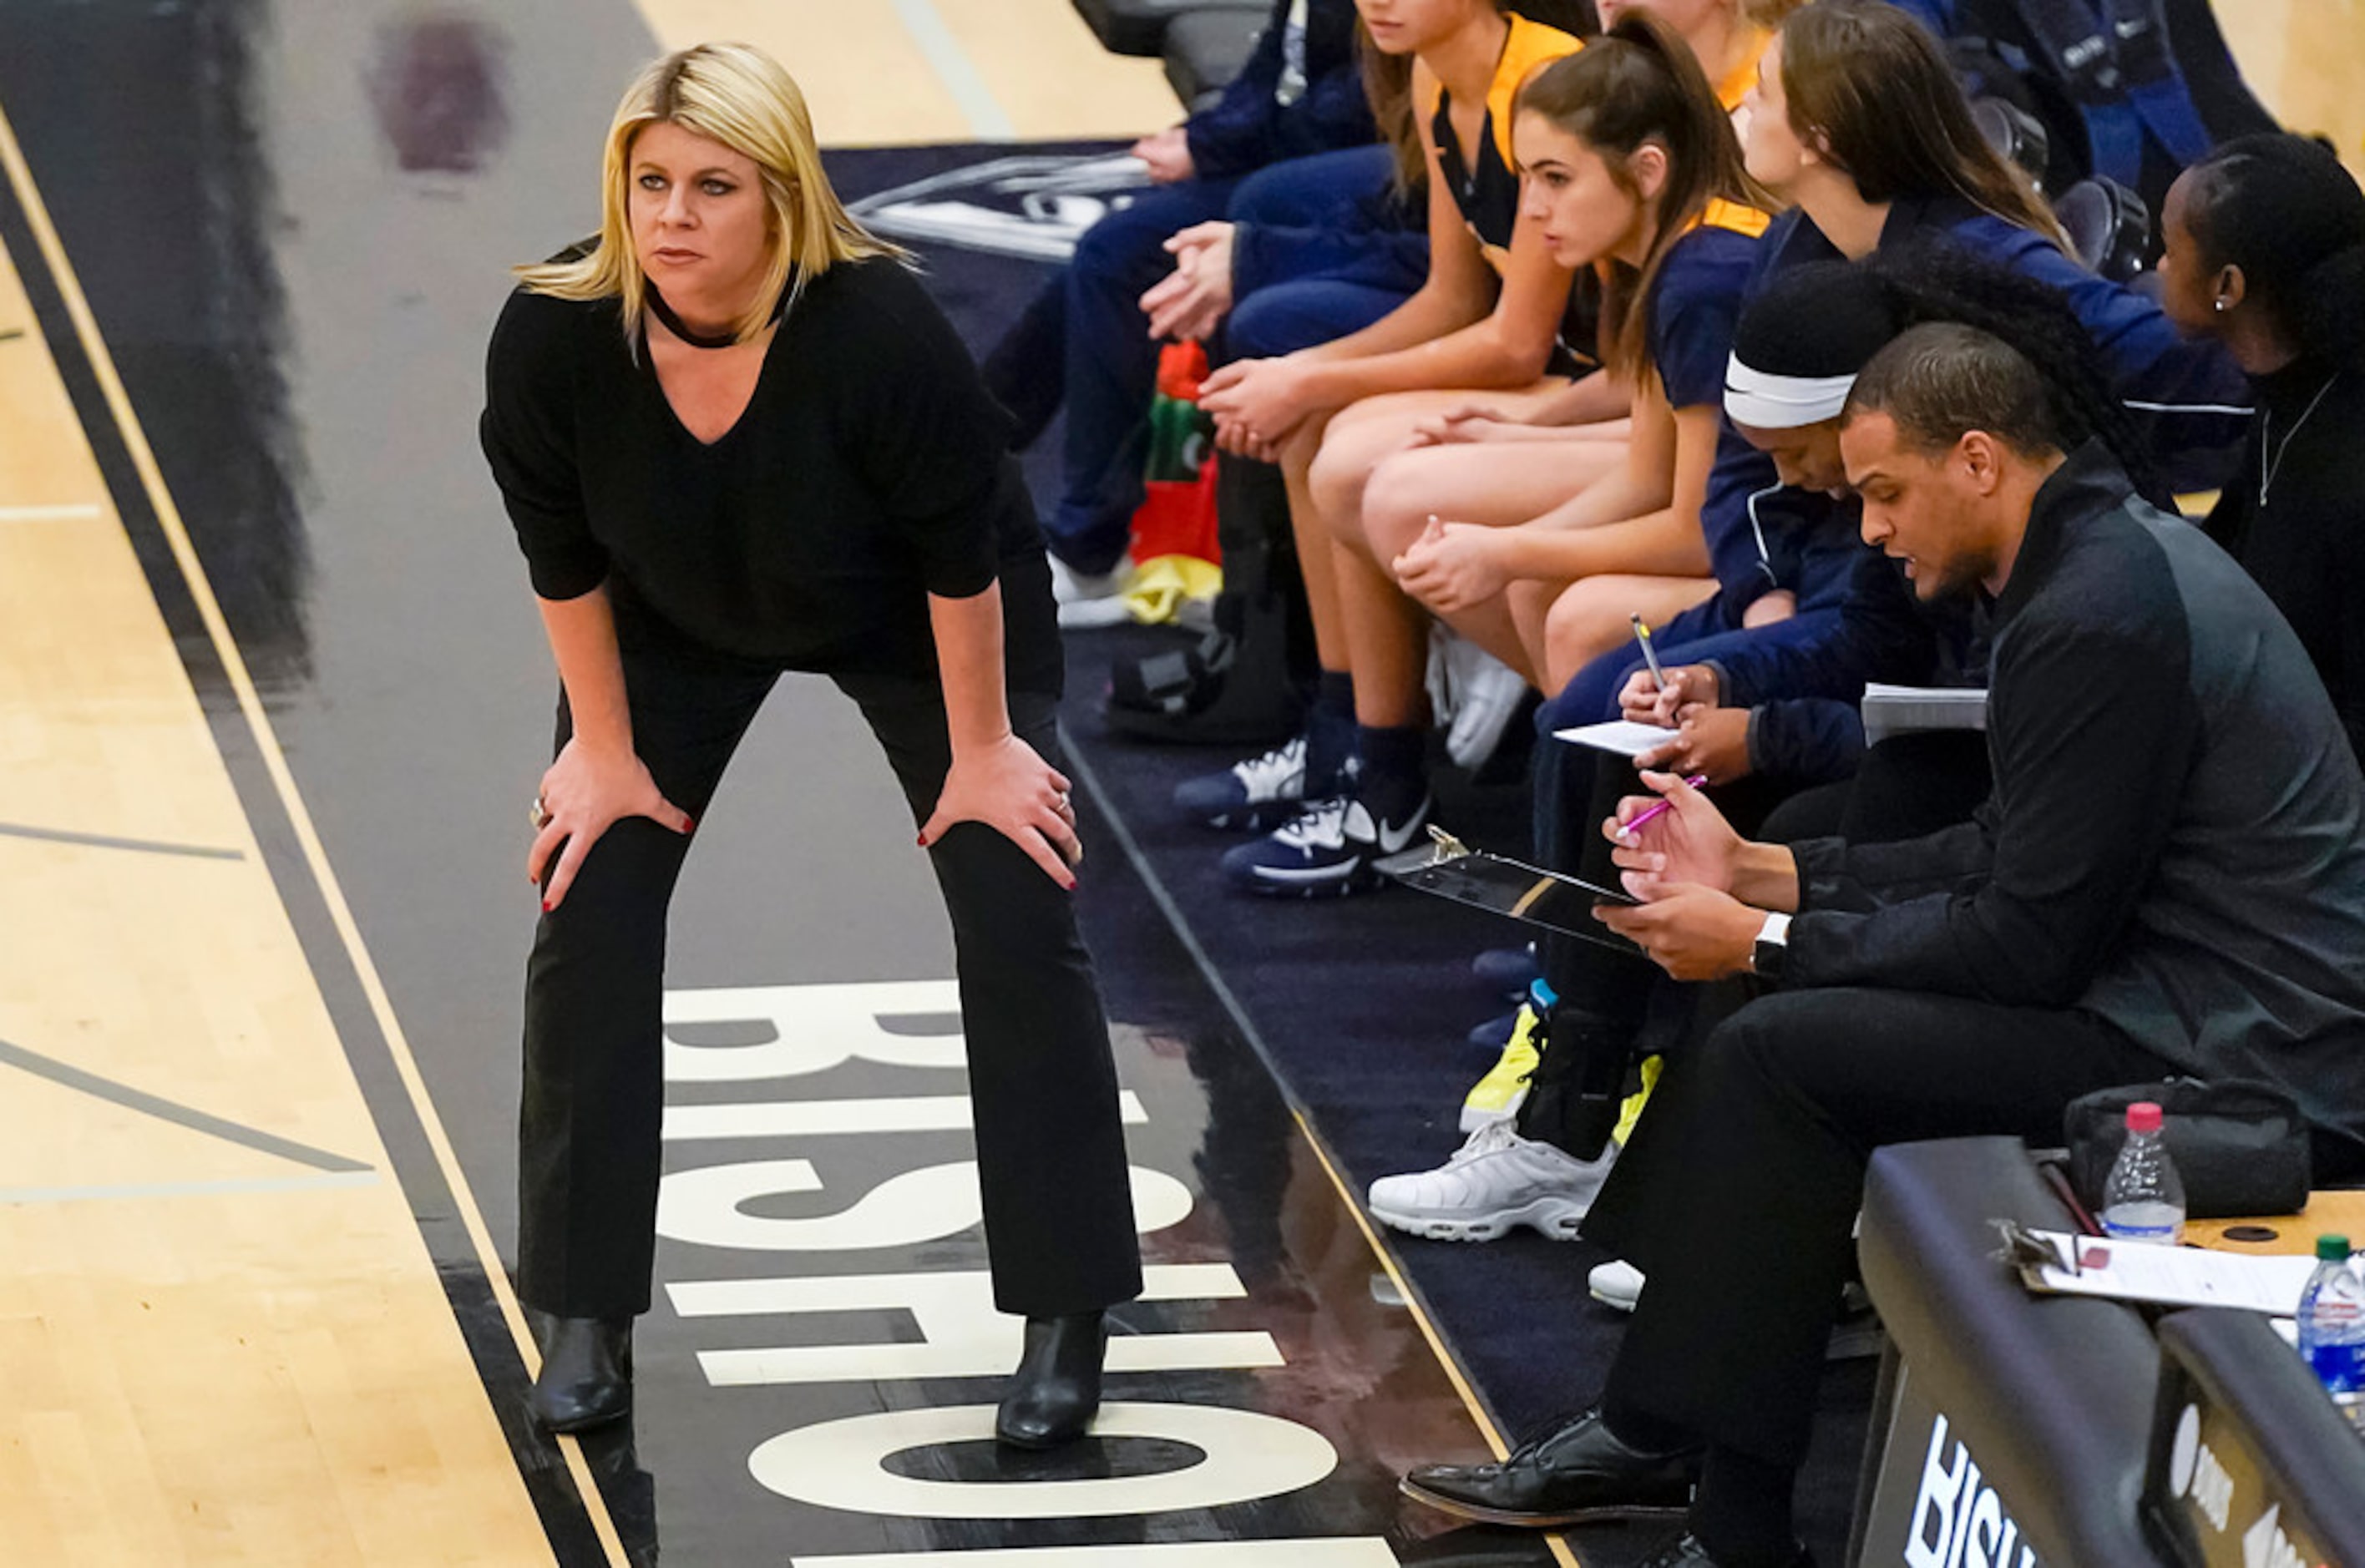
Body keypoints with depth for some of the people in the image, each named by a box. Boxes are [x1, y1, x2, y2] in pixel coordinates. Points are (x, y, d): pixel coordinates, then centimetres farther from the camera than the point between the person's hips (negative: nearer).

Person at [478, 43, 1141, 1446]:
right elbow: (564, 556, -14)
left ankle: (1066, 1318, 4)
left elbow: (960, 555, -26)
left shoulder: (880, 330, -40)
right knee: (592, 918, -6)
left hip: (922, 627, -2)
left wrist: (980, 752, -16)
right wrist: (606, 749, -7)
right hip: (678, 625, 2)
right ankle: (586, 1316, 6)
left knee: (1019, 919, -8)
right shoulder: (553, 340, -31)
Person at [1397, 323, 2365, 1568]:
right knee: (1772, 1034, 12)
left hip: (2240, 1068, -11)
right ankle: (1645, 1440, 14)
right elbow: (2011, 860, 16)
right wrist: (1759, 873, 14)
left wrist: (1766, 940, -9)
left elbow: (2028, 941, -19)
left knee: (1783, 1055, -14)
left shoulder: (2097, 619, -21)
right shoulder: (2111, 554, 12)